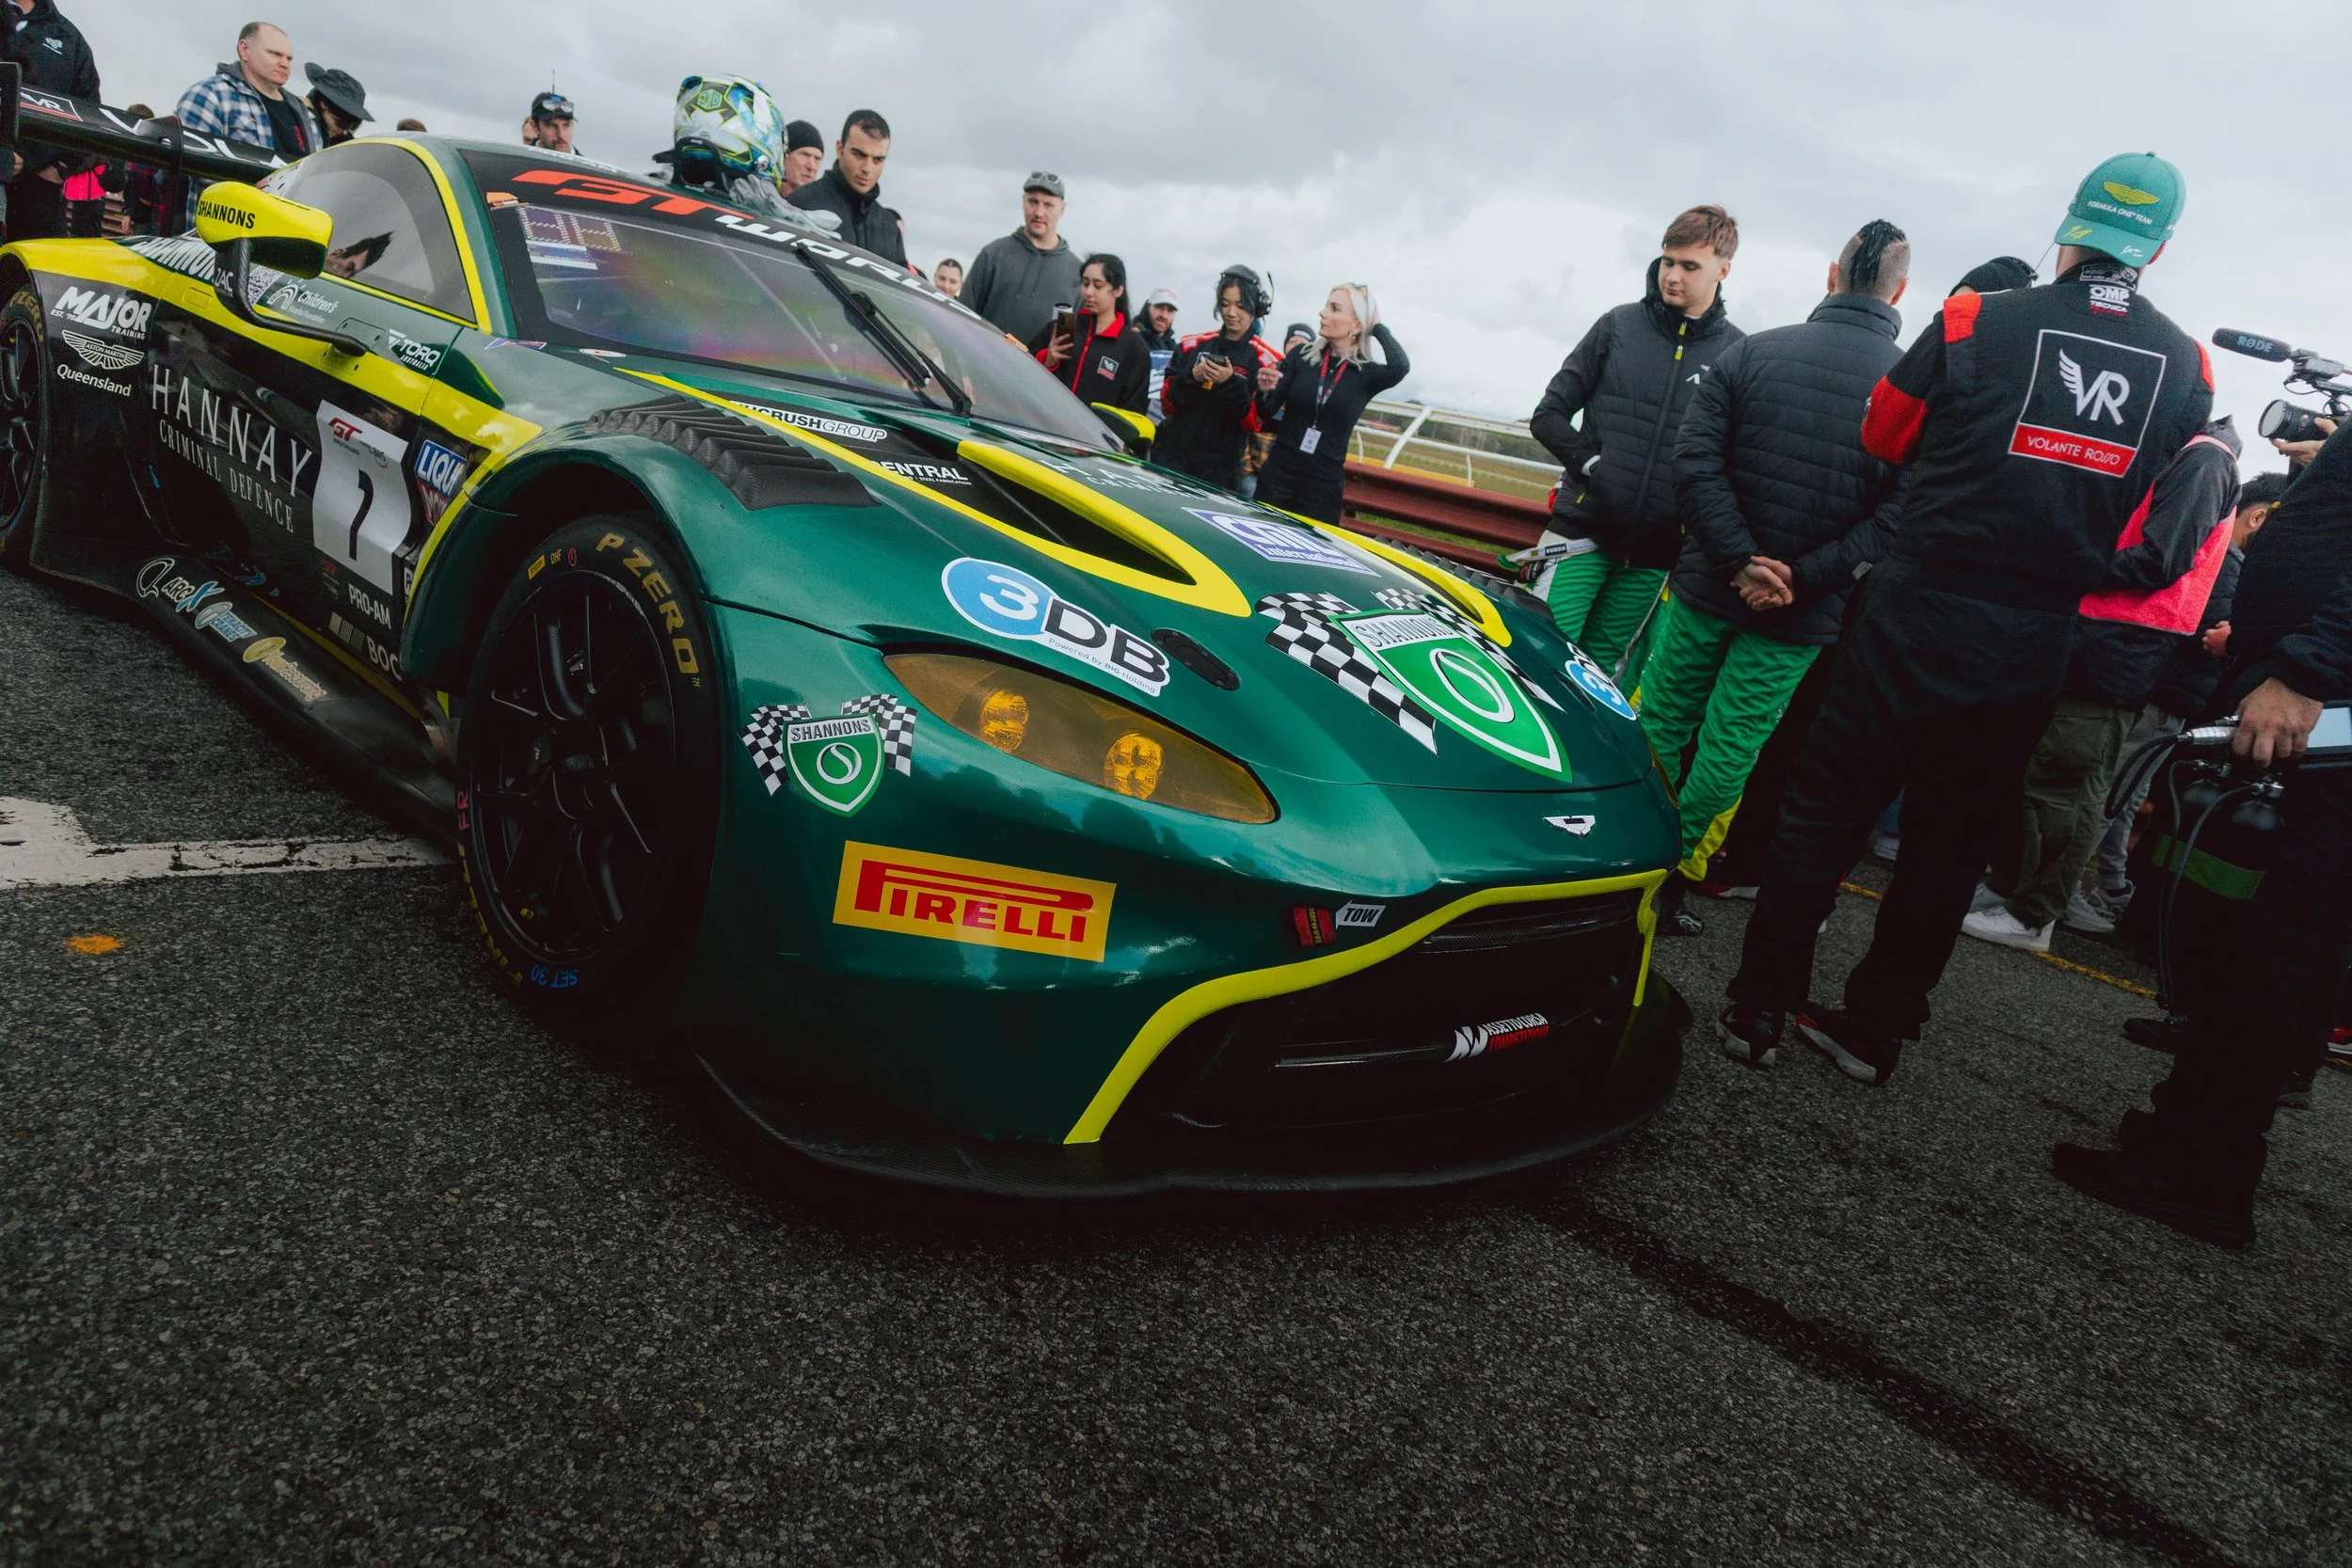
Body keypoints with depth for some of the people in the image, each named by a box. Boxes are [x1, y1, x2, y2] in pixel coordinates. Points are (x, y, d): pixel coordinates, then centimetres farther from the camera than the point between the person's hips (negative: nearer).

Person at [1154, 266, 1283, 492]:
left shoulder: (1266, 360, -3)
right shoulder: (1193, 346, 8)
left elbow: (1256, 423, -8)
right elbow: (1168, 401, 6)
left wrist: (1231, 385, -21)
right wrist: (1192, 378, -12)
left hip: (1219, 471, -3)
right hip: (1173, 456, 3)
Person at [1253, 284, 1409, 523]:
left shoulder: (1367, 373, -2)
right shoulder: (1302, 355, 1)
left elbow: (1400, 367, -24)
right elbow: (1268, 410, 2)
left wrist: (1377, 327, -9)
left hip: (1324, 484, -1)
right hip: (1279, 473, 1)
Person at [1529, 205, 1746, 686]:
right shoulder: (1620, 325, 5)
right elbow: (1549, 416, 6)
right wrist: (1590, 464, -10)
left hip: (1656, 551, 1)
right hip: (1584, 527, -1)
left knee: (1604, 669, 7)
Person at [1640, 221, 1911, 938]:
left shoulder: (1751, 352, -2)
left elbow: (1696, 462, -10)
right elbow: (1903, 511, -16)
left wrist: (1740, 561, -12)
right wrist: (1805, 577, -15)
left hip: (1706, 590, 1)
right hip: (1798, 617, -1)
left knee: (1659, 728, 15)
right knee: (1727, 755, 8)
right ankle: (1670, 881, 15)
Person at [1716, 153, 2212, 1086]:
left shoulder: (1974, 323, -7)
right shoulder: (2187, 370, 3)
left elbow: (1883, 439, 6)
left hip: (1918, 619, -3)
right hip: (2038, 651, 3)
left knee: (1825, 812, 6)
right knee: (1950, 843, 12)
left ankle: (1758, 1012, 10)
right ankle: (1876, 1031, 20)